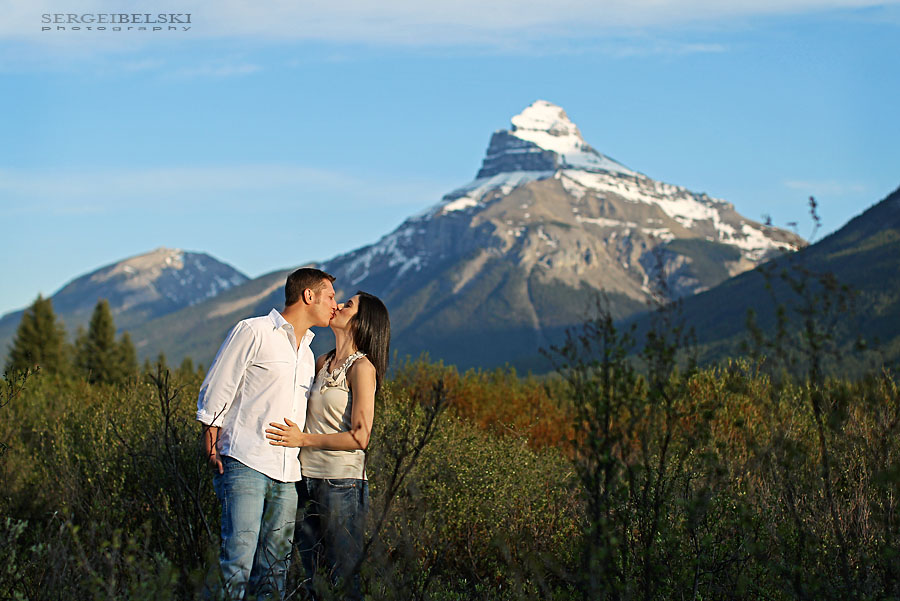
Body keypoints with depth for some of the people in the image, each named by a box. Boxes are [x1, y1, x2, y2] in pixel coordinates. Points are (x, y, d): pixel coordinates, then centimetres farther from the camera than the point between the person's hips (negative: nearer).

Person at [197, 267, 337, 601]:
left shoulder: (308, 355, 23)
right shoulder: (253, 332, 0)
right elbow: (215, 394, -1)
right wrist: (212, 447, -7)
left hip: (287, 474, 7)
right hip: (245, 464, -7)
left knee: (274, 570, 3)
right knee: (236, 563, -16)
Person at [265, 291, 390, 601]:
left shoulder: (361, 367, -10)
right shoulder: (323, 363, 12)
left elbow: (360, 437, -16)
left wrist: (303, 439, -16)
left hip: (342, 483, -7)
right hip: (309, 479, 7)